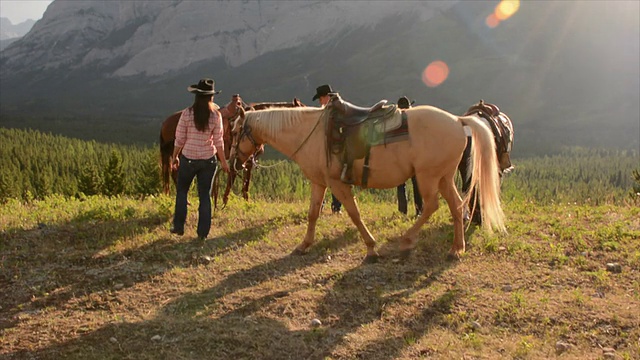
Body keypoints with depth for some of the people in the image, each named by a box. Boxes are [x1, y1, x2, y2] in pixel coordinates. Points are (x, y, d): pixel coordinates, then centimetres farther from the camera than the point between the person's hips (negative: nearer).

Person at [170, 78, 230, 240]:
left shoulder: (187, 113, -11)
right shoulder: (216, 115, -9)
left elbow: (179, 139, -6)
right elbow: (218, 141, -7)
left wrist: (175, 157, 9)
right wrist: (223, 161, 4)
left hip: (188, 158, -1)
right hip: (208, 159, 1)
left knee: (181, 191, 19)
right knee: (205, 195, 10)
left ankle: (179, 227, 25)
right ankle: (203, 232, 13)